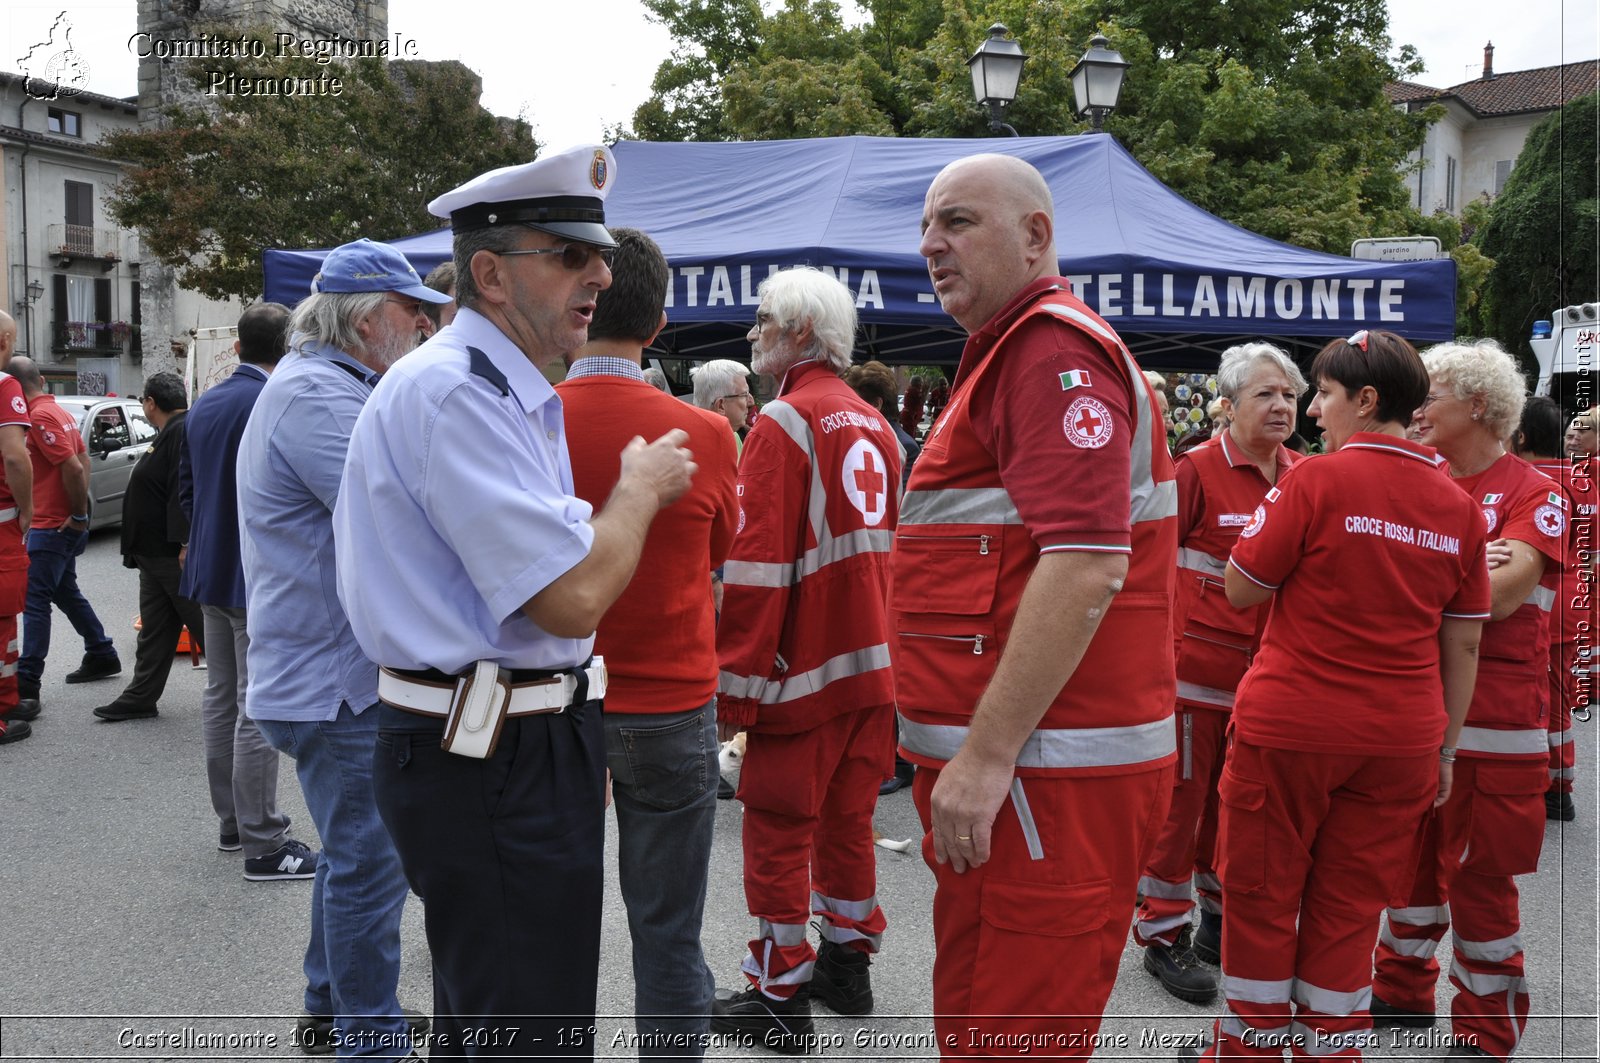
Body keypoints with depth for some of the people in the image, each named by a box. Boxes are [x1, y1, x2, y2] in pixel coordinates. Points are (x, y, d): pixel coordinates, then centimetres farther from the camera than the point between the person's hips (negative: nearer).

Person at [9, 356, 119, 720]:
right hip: (63, 522, 10)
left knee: (35, 602, -12)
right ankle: (102, 656, 33)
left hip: (52, 525, -10)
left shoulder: (40, 417, -18)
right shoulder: (60, 412, 11)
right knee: (66, 592, 22)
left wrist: (79, 514, -14)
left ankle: (26, 687, -15)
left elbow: (73, 468, -23)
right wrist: (79, 511, 15)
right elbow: (83, 458, 20)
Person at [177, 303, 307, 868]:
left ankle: (232, 821, 29)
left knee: (220, 696, 17)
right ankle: (263, 846, 2)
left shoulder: (204, 405, 9)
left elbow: (187, 490, 15)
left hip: (211, 570, 9)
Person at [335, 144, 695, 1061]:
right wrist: (640, 485, -8)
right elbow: (574, 597, -26)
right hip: (489, 765, -10)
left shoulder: (505, 390, 15)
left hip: (522, 745, 10)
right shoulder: (455, 390, -18)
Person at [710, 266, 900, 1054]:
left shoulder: (785, 423, -13)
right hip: (872, 664, 8)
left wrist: (736, 689, -15)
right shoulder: (874, 426, 11)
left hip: (805, 670, -8)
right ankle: (847, 962, 30)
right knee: (848, 820, 17)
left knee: (779, 829, 3)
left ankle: (779, 997, 11)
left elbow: (758, 569, -18)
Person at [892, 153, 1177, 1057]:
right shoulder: (1007, 353, 20)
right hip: (999, 762, 10)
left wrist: (988, 756, -24)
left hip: (1043, 774, -10)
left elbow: (1088, 567, -25)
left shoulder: (1055, 348, -13)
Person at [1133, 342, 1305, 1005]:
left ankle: (1223, 921, 34)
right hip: (1198, 663, -5)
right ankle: (1164, 934, 17)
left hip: (1268, 669, 6)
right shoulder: (1198, 471, -10)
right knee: (1183, 797, 4)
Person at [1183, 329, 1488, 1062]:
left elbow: (1241, 589, -6)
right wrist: (1444, 748, 15)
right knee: (1350, 908, 14)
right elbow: (1463, 645, 8)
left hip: (1290, 726, -4)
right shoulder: (1458, 506, 4)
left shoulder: (1317, 480, -12)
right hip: (1401, 739, 5)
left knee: (1263, 894, 12)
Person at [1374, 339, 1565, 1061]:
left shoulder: (1533, 493, -6)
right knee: (1412, 856, 15)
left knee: (1480, 873, 2)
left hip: (1492, 716, -5)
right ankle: (1404, 991, 31)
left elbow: (1500, 596, -19)